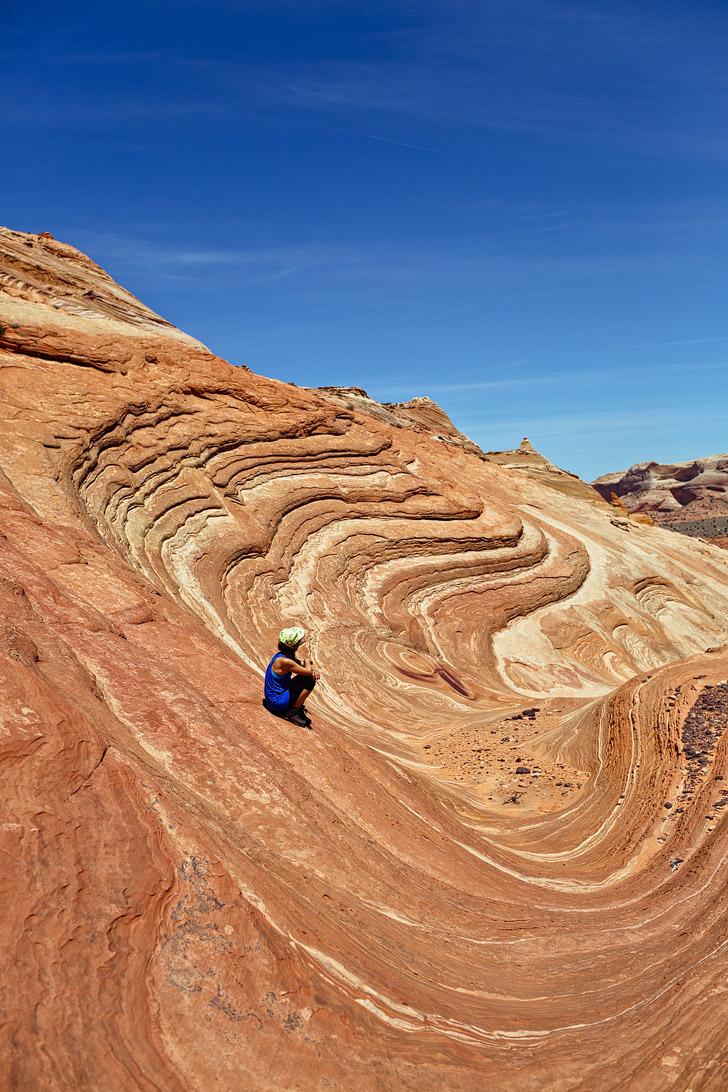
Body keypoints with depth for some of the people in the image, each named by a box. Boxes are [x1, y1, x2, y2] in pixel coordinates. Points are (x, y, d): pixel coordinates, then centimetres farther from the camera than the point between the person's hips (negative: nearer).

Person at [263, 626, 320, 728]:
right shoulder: (284, 661, -27)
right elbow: (308, 671, -22)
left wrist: (313, 671, -8)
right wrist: (306, 662, 0)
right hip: (277, 703, -9)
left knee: (312, 676, 10)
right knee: (310, 680, -16)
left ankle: (298, 708, 15)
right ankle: (292, 713, -6)